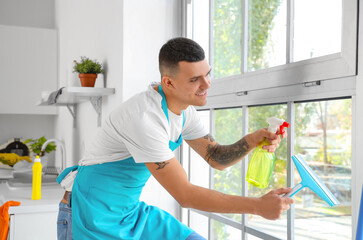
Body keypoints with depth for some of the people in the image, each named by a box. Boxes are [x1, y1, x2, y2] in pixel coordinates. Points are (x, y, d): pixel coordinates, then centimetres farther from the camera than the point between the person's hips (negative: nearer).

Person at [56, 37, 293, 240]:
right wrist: (258, 206, -26)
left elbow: (217, 158, 5)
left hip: (131, 211, 8)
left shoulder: (184, 111, -3)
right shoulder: (145, 117, -31)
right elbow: (184, 194, -29)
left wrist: (251, 141, -16)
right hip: (92, 217, -8)